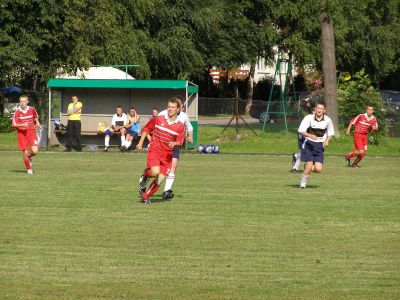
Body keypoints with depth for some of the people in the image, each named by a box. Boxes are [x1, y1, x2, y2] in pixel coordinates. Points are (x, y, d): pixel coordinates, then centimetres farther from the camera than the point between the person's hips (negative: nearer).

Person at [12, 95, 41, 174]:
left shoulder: (32, 110, 2)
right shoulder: (17, 112, -8)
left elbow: (35, 117, 25)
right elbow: (14, 125, -10)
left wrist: (37, 123, 6)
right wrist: (22, 125, -25)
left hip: (31, 132, 2)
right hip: (22, 133, -2)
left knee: (34, 151, -15)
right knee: (25, 152, -3)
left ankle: (30, 156, 22)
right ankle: (29, 169, 19)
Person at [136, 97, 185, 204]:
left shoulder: (180, 126, -1)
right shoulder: (158, 119, -1)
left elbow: (180, 142, 4)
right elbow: (146, 129, 12)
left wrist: (174, 144, -19)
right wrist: (140, 142, 8)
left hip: (167, 154, 2)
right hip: (154, 150, -2)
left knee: (159, 180, -2)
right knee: (155, 172, -26)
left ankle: (145, 196, 17)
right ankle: (145, 175, 9)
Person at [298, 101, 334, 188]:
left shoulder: (328, 120, -1)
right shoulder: (309, 118, -10)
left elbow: (330, 133, 14)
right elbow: (301, 130, -12)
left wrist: (327, 140, -5)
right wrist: (309, 135, -30)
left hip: (320, 145, 2)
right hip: (309, 144, -2)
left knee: (318, 169, -8)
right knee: (309, 164, -14)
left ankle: (308, 168, 27)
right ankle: (303, 183, 8)